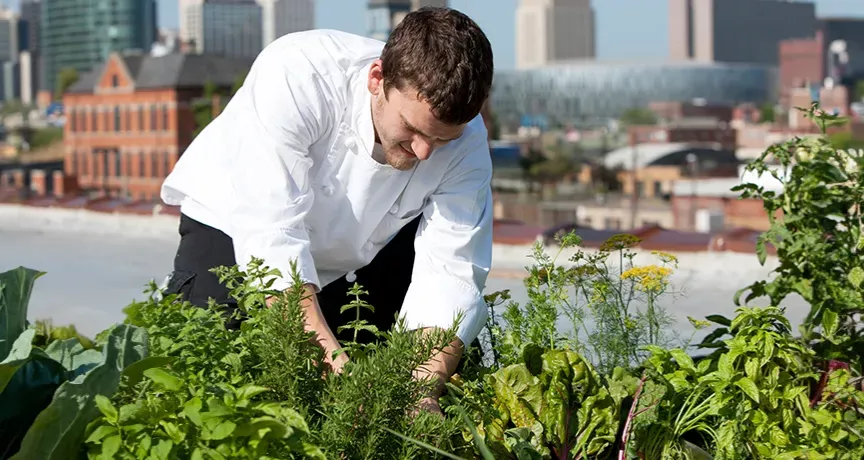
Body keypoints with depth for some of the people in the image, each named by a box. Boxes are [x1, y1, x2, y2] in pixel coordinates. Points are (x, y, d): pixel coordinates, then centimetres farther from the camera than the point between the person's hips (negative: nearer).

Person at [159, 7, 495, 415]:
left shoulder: (466, 143, -23)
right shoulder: (295, 74, -37)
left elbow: (450, 273, -28)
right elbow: (271, 234, -42)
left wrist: (425, 386, -47)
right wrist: (332, 360, -51)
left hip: (356, 258, 4)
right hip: (232, 226, -3)